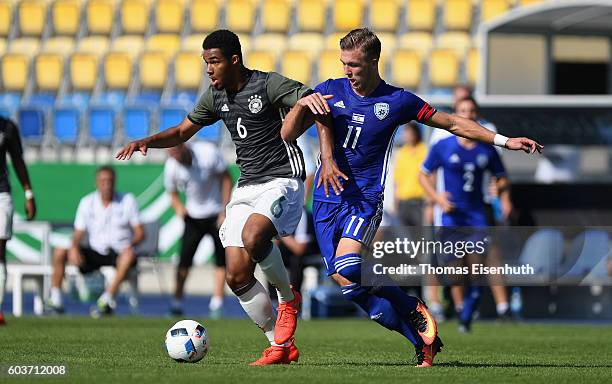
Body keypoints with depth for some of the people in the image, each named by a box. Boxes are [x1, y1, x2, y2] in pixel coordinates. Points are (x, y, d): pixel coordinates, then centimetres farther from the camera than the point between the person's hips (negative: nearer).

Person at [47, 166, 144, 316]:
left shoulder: (127, 201, 0)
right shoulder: (87, 202, 5)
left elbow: (140, 233, -2)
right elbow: (78, 233, 5)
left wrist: (131, 244, -24)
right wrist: (74, 248, -18)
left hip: (119, 253, -3)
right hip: (94, 252, 3)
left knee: (129, 254, -38)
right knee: (60, 252, -17)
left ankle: (107, 300, -37)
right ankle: (55, 300, -13)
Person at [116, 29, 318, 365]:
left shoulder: (268, 85, -11)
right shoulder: (216, 96, 10)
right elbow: (183, 132, 22)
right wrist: (146, 142, 6)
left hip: (282, 180, -7)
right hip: (247, 187, 7)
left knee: (253, 237, -35)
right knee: (236, 275, -6)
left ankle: (288, 299, -7)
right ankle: (281, 346, 6)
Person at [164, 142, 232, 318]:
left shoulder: (208, 152, -21)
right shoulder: (171, 167, -14)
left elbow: (226, 178, -7)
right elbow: (173, 194, 2)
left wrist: (225, 210, -11)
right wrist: (179, 207, -22)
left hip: (216, 213, -1)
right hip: (193, 216, 1)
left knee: (221, 259, -3)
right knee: (185, 258, -9)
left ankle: (217, 303, 0)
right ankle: (177, 302, -5)